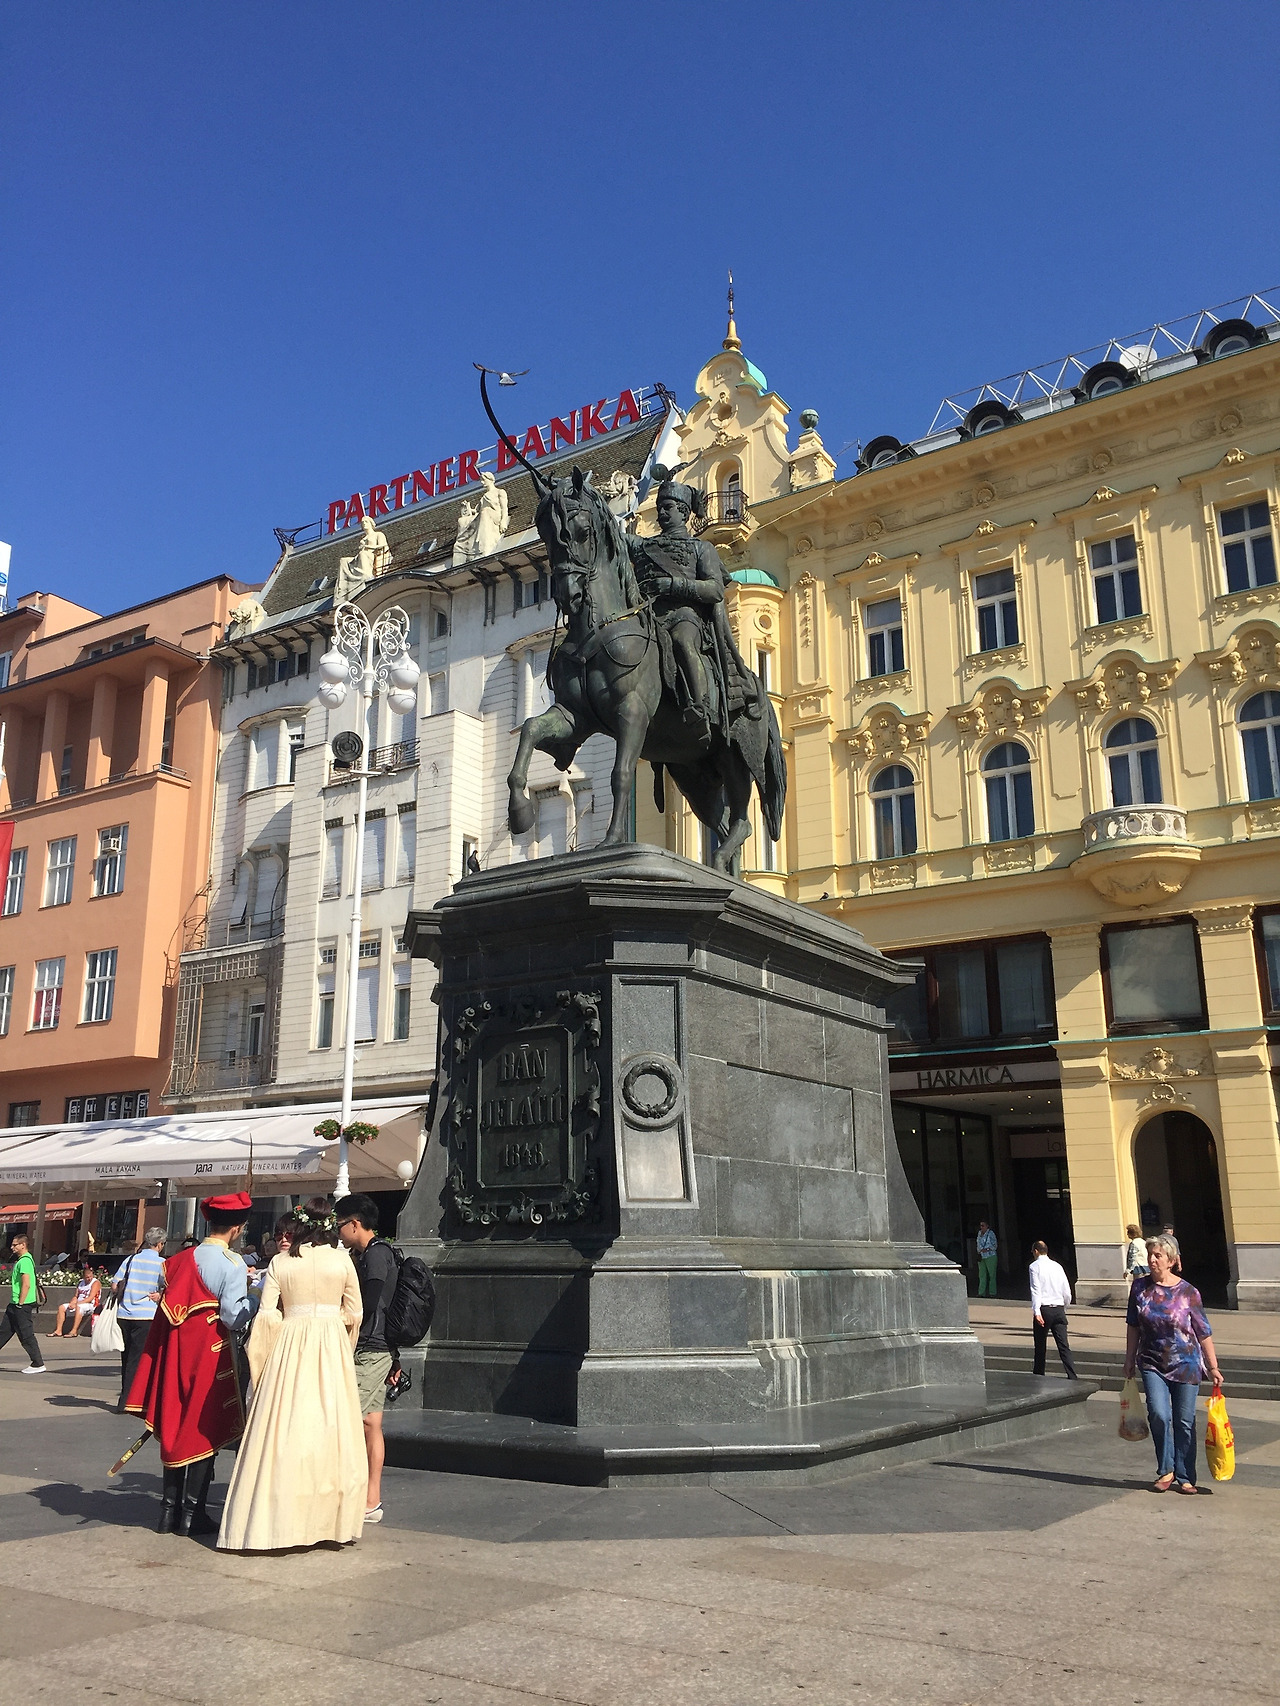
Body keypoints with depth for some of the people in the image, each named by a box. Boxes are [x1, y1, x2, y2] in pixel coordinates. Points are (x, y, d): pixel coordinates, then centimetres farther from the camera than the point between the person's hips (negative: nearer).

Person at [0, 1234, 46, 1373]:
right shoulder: (21, 1260, 16)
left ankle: (38, 1364, -1)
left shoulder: (24, 1261, -16)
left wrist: (20, 1304, -19)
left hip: (22, 1305, -10)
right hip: (15, 1304, 10)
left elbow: (26, 1284, -23)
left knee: (26, 1335, -6)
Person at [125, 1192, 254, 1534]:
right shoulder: (233, 1265, -14)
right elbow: (234, 1318, -18)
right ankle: (192, 1513, 10)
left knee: (175, 1429, 15)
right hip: (210, 1354, -6)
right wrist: (253, 1293, -1)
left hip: (175, 1352, 6)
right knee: (204, 1432, 6)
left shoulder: (180, 1260, 4)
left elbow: (169, 1306, 10)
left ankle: (169, 1510, 22)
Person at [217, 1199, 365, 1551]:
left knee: (284, 1435, 3)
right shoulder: (342, 1261, 0)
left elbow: (266, 1316, -6)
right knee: (330, 1430, 7)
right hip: (331, 1350, 1)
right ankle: (328, 1520, 13)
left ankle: (278, 1522, 5)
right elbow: (354, 1315, 5)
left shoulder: (280, 1263, -1)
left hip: (289, 1350, 0)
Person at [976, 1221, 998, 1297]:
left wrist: (986, 1250, -17)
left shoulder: (990, 1233, -6)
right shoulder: (979, 1233, 13)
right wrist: (979, 1251, 4)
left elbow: (994, 1246, -7)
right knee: (982, 1275, 4)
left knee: (991, 1275, 0)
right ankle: (981, 1293, 6)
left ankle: (992, 1293, 6)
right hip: (981, 1257, 6)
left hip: (990, 1257, -6)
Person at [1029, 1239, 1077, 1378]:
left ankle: (1038, 1375, 21)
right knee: (1064, 1346, -2)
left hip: (1044, 1309, -4)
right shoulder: (1057, 1266, 11)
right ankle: (1072, 1377, -13)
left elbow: (1036, 1290, -13)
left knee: (1040, 1346, 10)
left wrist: (1036, 1311, -20)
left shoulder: (1035, 1266, -2)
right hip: (1059, 1309, 4)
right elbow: (1067, 1292, 12)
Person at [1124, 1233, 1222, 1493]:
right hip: (1152, 1364, 1)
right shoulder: (1140, 1287, -1)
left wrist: (1213, 1367, -2)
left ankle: (1185, 1477, 18)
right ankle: (1166, 1471, 6)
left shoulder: (1187, 1291, -8)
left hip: (1185, 1364, -1)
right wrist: (1129, 1359, 12)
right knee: (1158, 1414, -13)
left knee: (1184, 1421, 4)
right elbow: (1133, 1326, 9)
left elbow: (1203, 1332, -2)